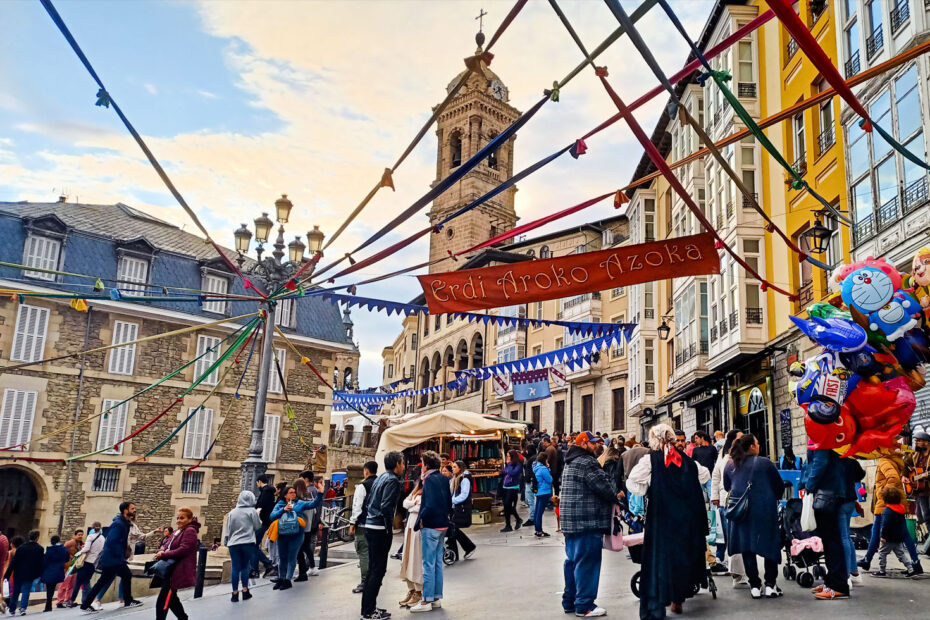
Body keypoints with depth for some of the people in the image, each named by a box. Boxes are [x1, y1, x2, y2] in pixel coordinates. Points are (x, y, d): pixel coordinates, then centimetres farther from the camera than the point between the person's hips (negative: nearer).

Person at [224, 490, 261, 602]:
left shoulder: (232, 512, 5)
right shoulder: (251, 511, -5)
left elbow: (227, 529, 9)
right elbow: (258, 526, 0)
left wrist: (226, 541, 19)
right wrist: (259, 520, 20)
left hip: (233, 544, 2)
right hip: (248, 543, -2)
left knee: (235, 568, 4)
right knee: (245, 566, 10)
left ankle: (235, 593, 6)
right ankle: (245, 591, 7)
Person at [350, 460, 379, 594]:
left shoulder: (362, 486, -11)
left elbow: (357, 506, -13)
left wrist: (352, 523, -6)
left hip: (363, 524, -6)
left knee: (364, 553, -2)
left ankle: (365, 582, -2)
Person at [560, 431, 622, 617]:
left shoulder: (570, 463, 19)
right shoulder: (586, 462, -14)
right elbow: (602, 485, -16)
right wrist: (615, 499, 3)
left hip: (570, 521, 10)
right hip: (588, 520, -10)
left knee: (573, 560, 15)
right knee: (587, 562, -4)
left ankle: (569, 601, 23)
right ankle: (584, 605, 0)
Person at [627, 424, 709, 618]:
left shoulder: (650, 460, -8)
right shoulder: (686, 460, 4)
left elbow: (631, 482, -13)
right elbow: (705, 475, 18)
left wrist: (647, 491, 2)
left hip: (661, 516, -3)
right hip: (687, 516, 4)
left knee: (660, 555, 2)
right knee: (684, 551, 15)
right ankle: (678, 600, 23)